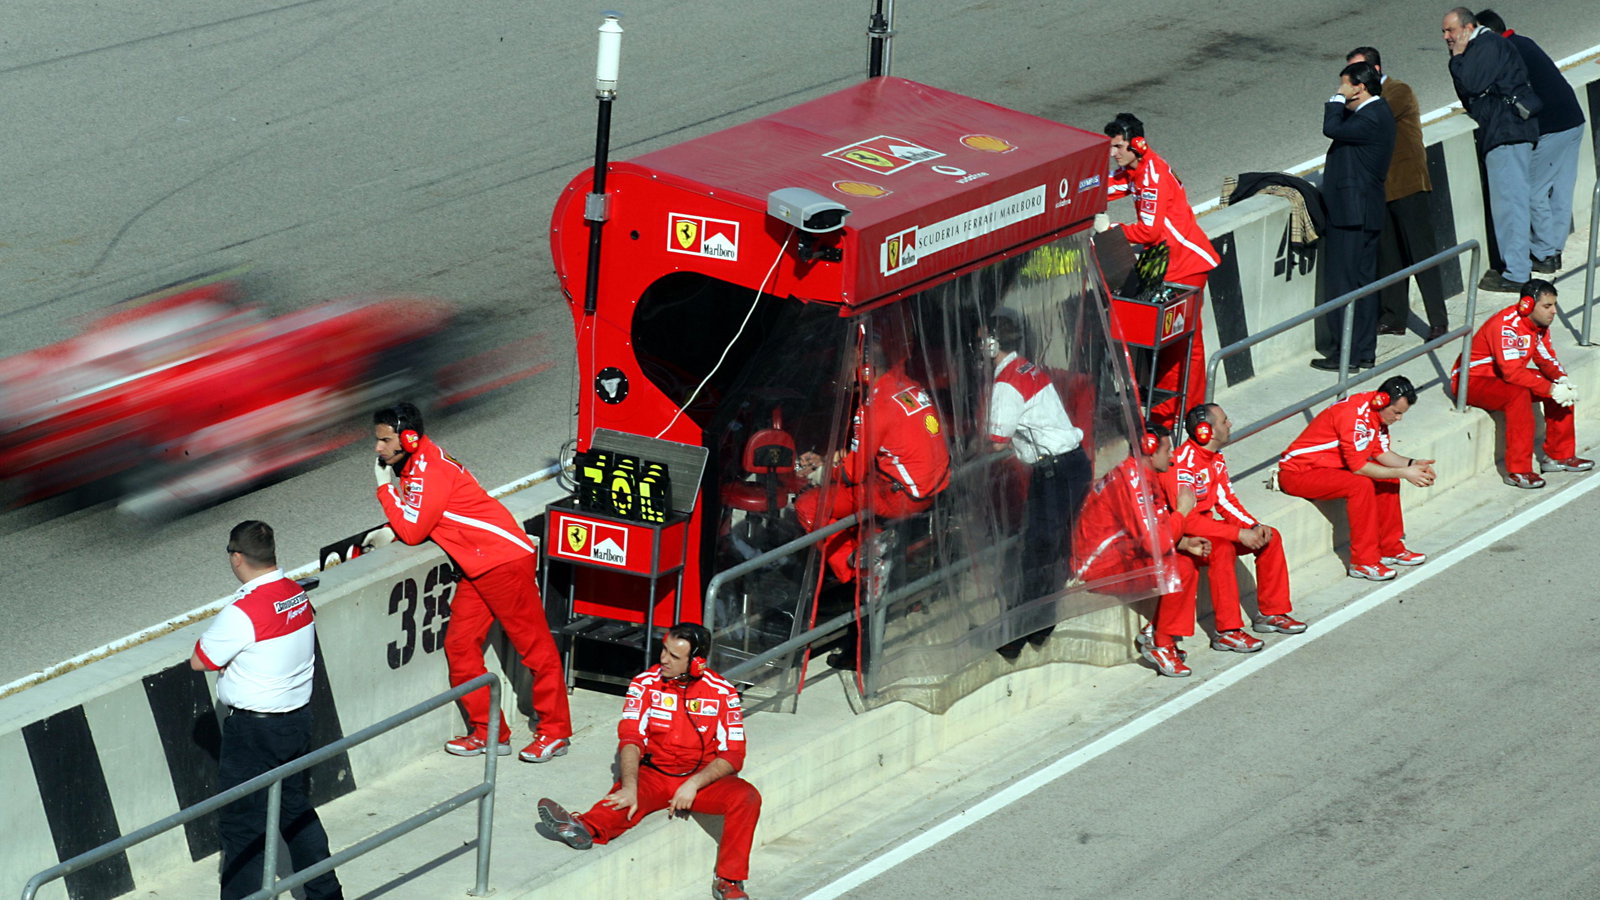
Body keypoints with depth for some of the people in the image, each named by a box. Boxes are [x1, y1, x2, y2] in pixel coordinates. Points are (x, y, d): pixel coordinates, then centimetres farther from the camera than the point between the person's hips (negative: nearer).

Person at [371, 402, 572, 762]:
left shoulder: (429, 469, -18)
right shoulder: (414, 465, 12)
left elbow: (413, 532, -18)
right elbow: (414, 521, 23)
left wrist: (385, 488, -9)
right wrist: (388, 531, 4)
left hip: (506, 560, -11)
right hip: (476, 567, 11)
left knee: (535, 646, -1)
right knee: (459, 645, 8)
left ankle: (554, 732, 5)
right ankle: (488, 733, 14)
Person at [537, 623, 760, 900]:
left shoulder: (722, 693, -3)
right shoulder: (646, 684, -2)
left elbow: (733, 755, -5)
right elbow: (631, 739, -12)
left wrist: (693, 784, -21)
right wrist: (629, 787, -30)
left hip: (703, 779, 0)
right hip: (653, 774, 0)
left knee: (746, 797, -28)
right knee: (625, 801, -32)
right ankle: (584, 829, -64)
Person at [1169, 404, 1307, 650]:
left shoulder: (1216, 459, 6)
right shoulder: (1183, 464, -25)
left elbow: (1227, 501, 12)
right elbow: (1187, 519, -29)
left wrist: (1254, 526, -7)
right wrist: (1239, 534, -28)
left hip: (1208, 526, 10)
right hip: (1183, 537, -10)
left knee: (1270, 537, 2)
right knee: (1223, 549, -37)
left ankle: (1271, 613, 11)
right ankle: (1227, 632, -33)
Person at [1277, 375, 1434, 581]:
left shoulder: (1376, 411, 2)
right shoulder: (1354, 415, -27)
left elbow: (1382, 453, 7)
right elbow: (1359, 467, -27)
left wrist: (1412, 464, -10)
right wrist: (1404, 473, -23)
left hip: (1329, 464, 10)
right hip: (1297, 472, -10)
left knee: (1388, 478, 3)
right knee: (1361, 485, -29)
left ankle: (1391, 549, 12)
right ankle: (1364, 562, -22)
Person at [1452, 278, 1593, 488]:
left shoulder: (1538, 322, -1)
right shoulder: (1506, 325, -29)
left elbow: (1546, 358, 7)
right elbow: (1512, 372, -34)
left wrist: (1561, 378, -15)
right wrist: (1551, 389, -33)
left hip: (1504, 376, 9)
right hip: (1472, 380, -9)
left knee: (1563, 390, 0)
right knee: (1519, 395, -36)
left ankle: (1559, 455, 11)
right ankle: (1518, 471, -32)